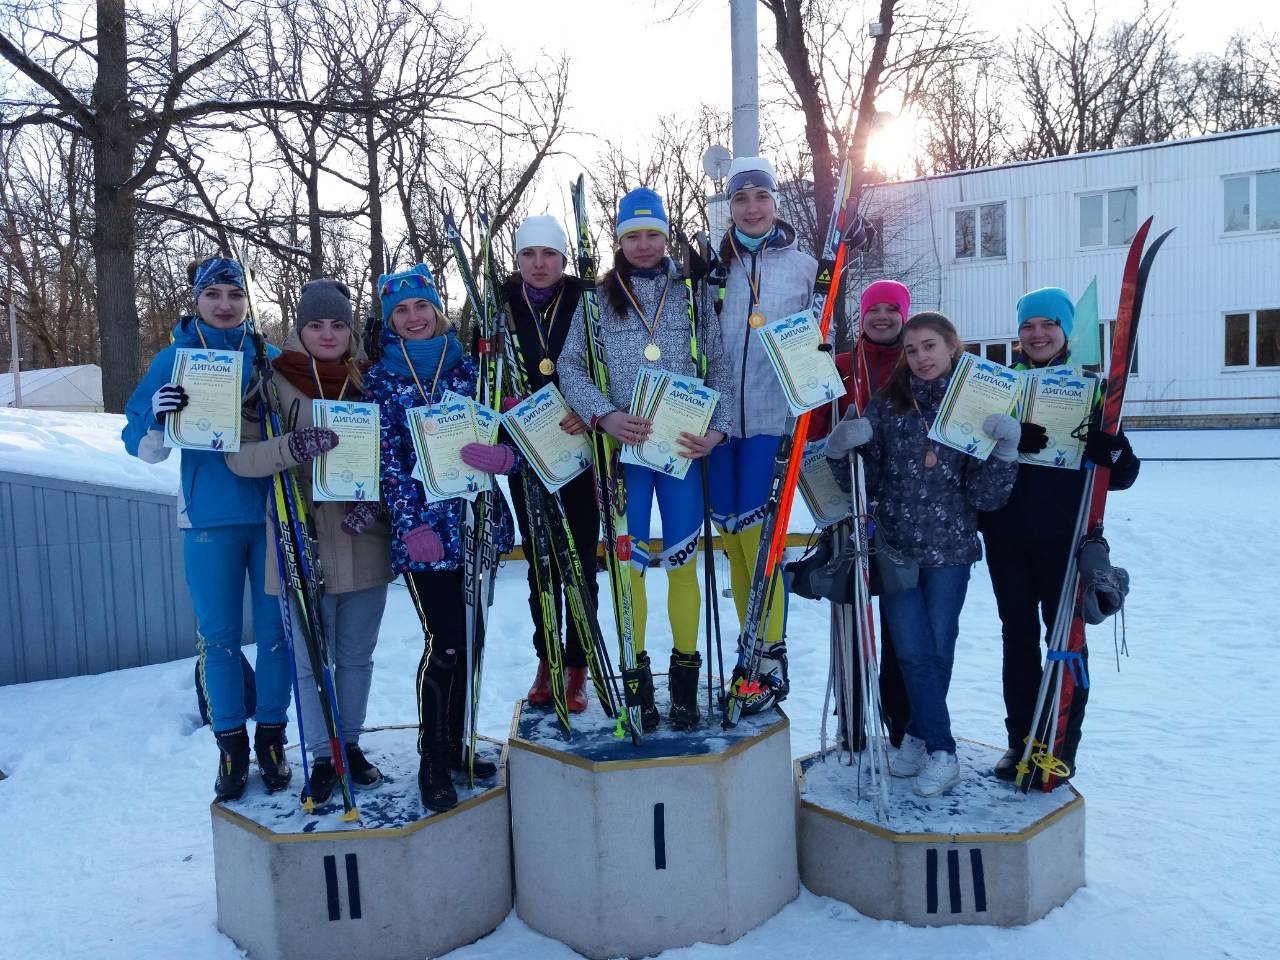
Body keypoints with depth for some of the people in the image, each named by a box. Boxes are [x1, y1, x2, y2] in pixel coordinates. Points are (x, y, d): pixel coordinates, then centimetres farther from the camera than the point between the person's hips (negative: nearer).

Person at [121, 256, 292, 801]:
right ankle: (231, 747, 19)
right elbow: (145, 450, 3)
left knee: (276, 631, 5)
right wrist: (157, 418, -19)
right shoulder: (175, 359, 5)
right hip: (209, 517, 0)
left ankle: (272, 739, 21)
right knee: (219, 639, 5)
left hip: (272, 511, 1)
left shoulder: (270, 357, 6)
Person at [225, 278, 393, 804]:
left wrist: (374, 499, -9)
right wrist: (291, 447, -29)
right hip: (303, 544, -2)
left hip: (365, 542, 3)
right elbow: (238, 456, -10)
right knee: (310, 659, 6)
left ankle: (350, 743, 34)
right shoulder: (272, 382, -2)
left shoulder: (371, 380, 5)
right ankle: (323, 757, 24)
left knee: (357, 656, 15)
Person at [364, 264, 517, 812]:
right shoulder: (381, 379, 3)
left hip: (476, 519, 3)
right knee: (444, 642, -7)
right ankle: (432, 759, 11)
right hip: (421, 526, -3)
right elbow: (387, 458, -5)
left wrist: (506, 455, -21)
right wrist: (412, 522, -15)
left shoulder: (466, 368, 9)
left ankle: (456, 743, 28)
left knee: (470, 637, 11)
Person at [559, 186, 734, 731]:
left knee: (682, 561, 3)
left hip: (684, 444, 0)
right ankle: (637, 675, 18)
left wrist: (715, 429, -8)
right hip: (623, 445, 0)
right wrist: (604, 415, -15)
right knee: (630, 561, 4)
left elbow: (719, 367, 6)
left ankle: (685, 679, 18)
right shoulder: (597, 299, 7)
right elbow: (570, 367, 2)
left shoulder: (692, 296, 8)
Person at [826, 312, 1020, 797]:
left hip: (950, 547, 0)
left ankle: (919, 735, 28)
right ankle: (941, 752, 15)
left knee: (939, 648, 9)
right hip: (896, 544, 1)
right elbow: (864, 480, 1)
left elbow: (984, 496, -6)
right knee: (913, 651, 1)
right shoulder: (886, 404, 1)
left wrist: (1004, 451, -20)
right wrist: (841, 451, -17)